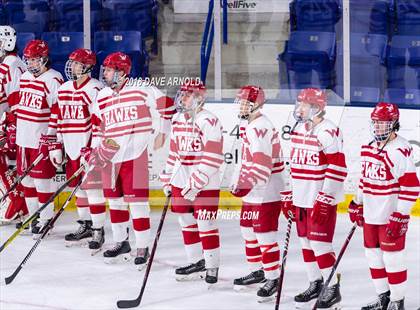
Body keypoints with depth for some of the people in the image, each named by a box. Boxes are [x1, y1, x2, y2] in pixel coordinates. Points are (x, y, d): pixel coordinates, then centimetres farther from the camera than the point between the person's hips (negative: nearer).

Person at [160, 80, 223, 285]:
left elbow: (212, 158, -19)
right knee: (187, 223, 14)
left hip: (205, 184, -8)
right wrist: (167, 179, 18)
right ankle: (196, 262, 26)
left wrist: (196, 183, -22)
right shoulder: (178, 120, 11)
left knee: (206, 225, -4)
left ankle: (212, 267, 4)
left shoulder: (209, 121, -16)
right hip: (181, 181, 8)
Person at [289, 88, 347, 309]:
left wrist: (325, 200, -21)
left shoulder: (329, 132, -17)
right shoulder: (299, 129, 10)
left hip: (322, 199, -8)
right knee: (306, 241, 14)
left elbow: (338, 169, -20)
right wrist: (289, 194, 18)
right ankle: (315, 283, 27)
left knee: (320, 243, -7)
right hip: (301, 197, 8)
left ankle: (332, 289, 2)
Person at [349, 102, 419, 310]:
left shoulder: (399, 150, -17)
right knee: (373, 255, 14)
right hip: (371, 214, 8)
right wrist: (357, 204, 22)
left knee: (392, 258, -2)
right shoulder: (368, 149, 10)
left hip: (392, 215, -8)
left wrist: (400, 215, -21)